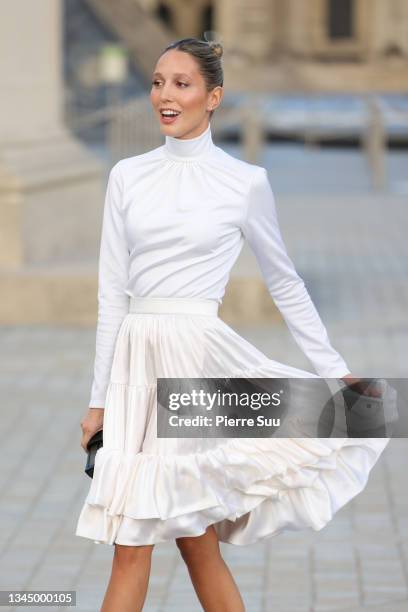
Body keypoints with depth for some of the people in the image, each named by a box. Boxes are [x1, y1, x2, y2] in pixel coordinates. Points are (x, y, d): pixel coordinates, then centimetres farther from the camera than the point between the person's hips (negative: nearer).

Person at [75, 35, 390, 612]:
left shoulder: (245, 181, -1)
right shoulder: (127, 176, 8)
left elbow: (284, 282, 9)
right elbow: (112, 291, 10)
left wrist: (337, 369, 10)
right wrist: (100, 398, 8)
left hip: (197, 356, -4)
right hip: (135, 362, 4)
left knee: (134, 546, -6)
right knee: (193, 539, 7)